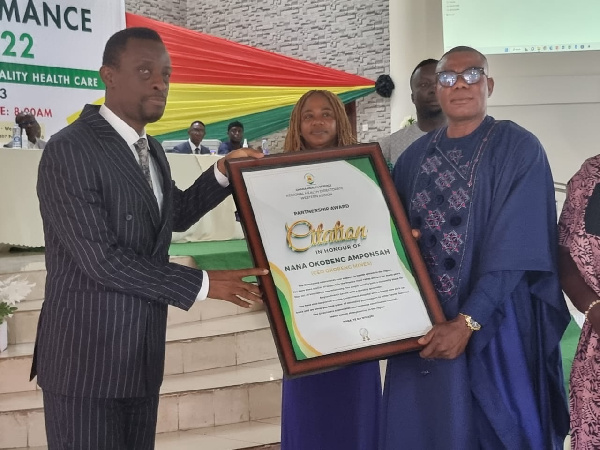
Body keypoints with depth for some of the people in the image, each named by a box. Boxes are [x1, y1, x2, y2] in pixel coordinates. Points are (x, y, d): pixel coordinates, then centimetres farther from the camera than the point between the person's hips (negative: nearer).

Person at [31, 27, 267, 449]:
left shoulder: (151, 150, 11)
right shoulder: (69, 150, -17)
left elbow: (178, 215, 24)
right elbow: (100, 258, -22)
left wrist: (225, 171, 7)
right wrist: (203, 284, -18)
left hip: (142, 354, 8)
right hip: (87, 356, -8)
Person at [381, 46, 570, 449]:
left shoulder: (519, 150, -6)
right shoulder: (415, 156, 9)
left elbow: (514, 248, -14)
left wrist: (468, 322, -22)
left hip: (495, 326, -4)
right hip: (421, 325, 5)